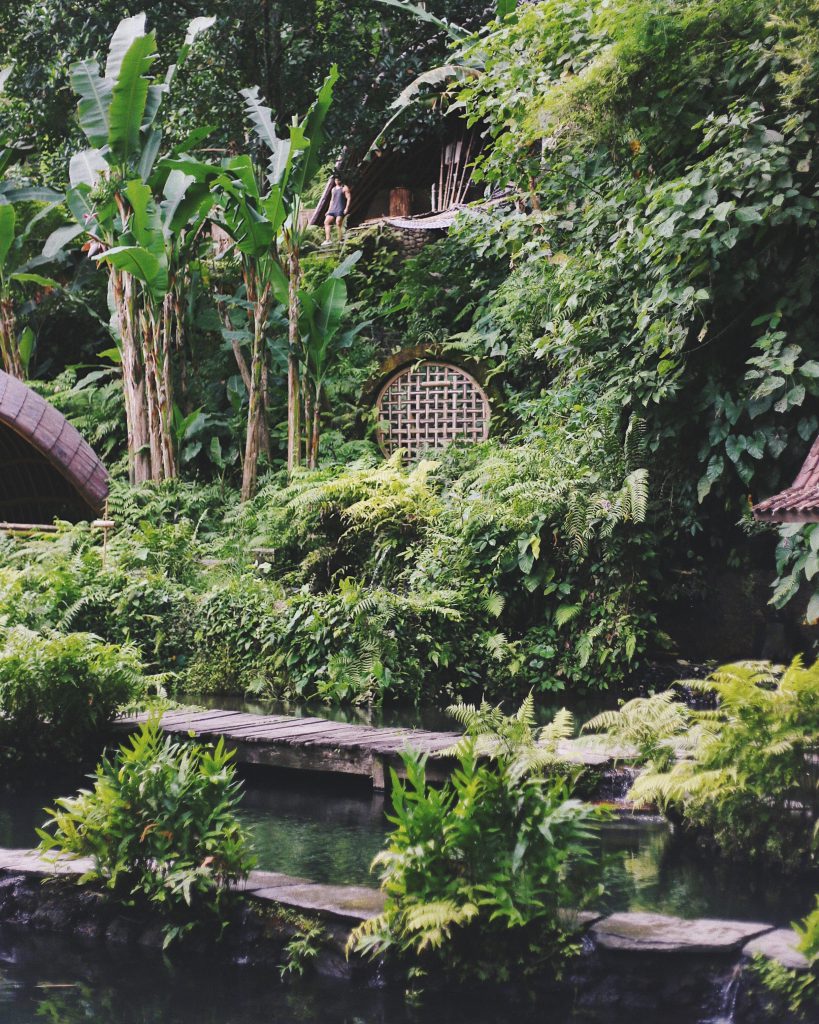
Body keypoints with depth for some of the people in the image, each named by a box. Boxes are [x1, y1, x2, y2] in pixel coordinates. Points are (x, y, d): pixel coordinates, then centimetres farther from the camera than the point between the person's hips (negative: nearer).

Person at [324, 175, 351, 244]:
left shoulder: (345, 188, 2)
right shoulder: (333, 189, 23)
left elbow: (349, 198, -6)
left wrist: (346, 208, -15)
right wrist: (329, 210, 21)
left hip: (341, 210, -7)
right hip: (333, 209, 7)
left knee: (338, 223, -17)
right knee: (326, 222, -5)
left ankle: (340, 240, -15)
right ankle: (327, 240, -10)